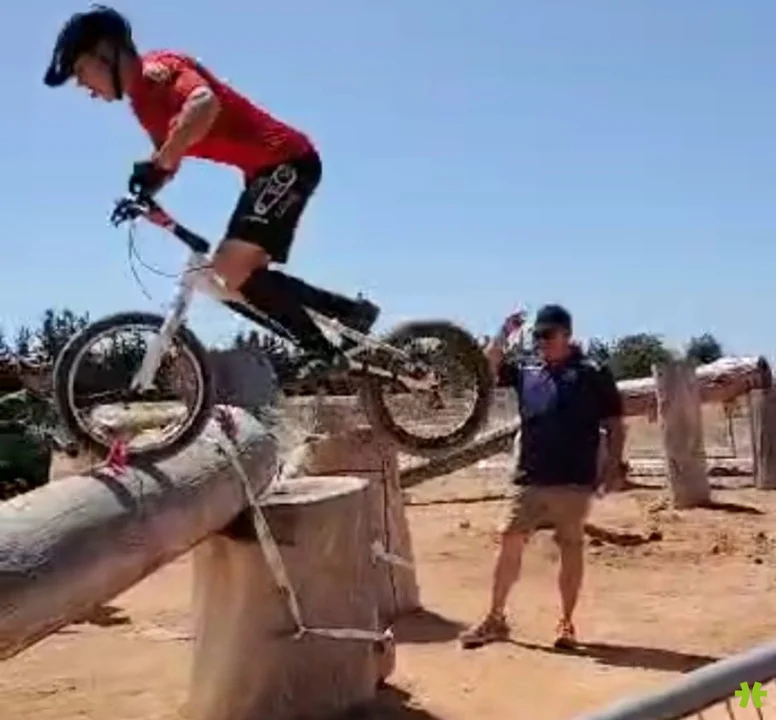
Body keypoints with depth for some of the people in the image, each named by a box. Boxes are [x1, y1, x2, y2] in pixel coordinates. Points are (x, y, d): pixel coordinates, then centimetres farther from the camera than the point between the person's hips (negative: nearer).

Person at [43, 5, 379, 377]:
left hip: (287, 162, -11)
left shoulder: (155, 70, -14)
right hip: (268, 169, 11)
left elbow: (205, 102, -35)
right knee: (241, 273, 12)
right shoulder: (142, 96, 17)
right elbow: (169, 156, 28)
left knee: (232, 269, -19)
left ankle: (322, 349, -8)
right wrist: (142, 196, 9)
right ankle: (348, 309, 14)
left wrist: (158, 164, -33)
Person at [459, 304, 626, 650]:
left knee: (571, 548, 5)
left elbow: (614, 425, 0)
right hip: (529, 478, 3)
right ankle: (495, 619, 12)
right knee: (510, 542, 3)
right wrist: (503, 335, 1)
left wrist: (613, 466, -8)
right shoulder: (526, 368, 10)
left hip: (574, 480, -3)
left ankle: (566, 623, 17)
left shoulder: (593, 373, -1)